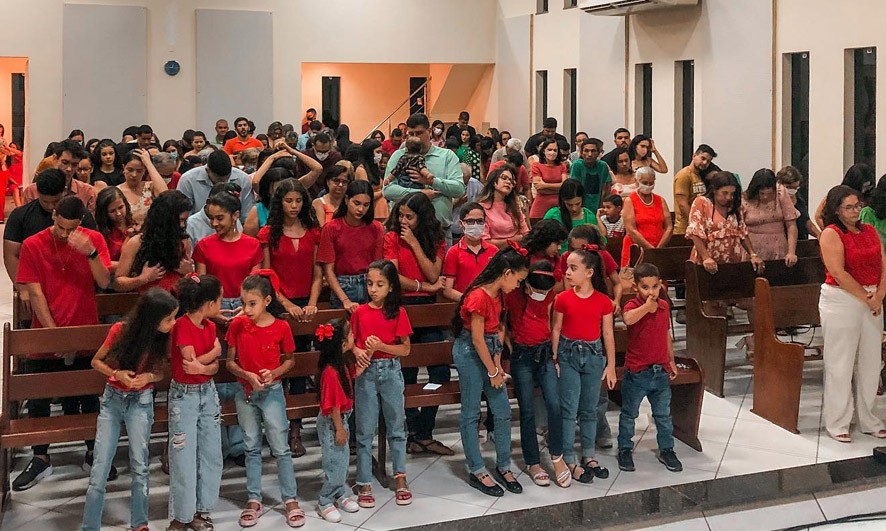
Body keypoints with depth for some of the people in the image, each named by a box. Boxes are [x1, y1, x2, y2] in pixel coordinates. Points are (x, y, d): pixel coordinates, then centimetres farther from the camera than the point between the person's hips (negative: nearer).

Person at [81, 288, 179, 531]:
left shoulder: (163, 337, -9)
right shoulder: (121, 330, -16)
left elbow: (161, 373, 4)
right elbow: (96, 361, -3)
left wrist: (148, 377, -18)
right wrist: (116, 374, -21)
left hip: (141, 402, 1)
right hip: (112, 399, -1)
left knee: (139, 466, 0)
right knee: (100, 468, -2)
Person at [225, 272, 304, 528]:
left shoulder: (281, 328, -11)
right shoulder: (237, 325, -6)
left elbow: (289, 360, 3)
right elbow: (230, 362, 0)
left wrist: (274, 372, -15)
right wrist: (247, 375, -17)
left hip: (272, 392, -2)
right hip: (245, 393, 2)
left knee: (281, 448, 2)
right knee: (251, 448, 12)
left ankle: (290, 500, 12)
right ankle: (254, 501, 20)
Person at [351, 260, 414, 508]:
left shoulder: (398, 313, -3)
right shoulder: (360, 312, 0)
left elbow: (405, 349, -4)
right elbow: (350, 342, 7)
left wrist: (381, 346, -18)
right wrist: (357, 352, -14)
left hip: (391, 371, 0)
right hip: (366, 373, 0)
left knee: (396, 426, 9)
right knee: (365, 430, 5)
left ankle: (400, 479, 21)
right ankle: (364, 484, 11)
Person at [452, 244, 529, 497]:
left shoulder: (497, 294, 5)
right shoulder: (479, 296, -23)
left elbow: (494, 331, 7)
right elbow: (477, 339, -20)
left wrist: (497, 364, 0)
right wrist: (493, 371, -12)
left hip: (488, 351, 9)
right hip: (469, 353, -9)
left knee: (503, 412, 9)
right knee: (471, 414, 2)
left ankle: (503, 466, 21)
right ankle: (477, 472, 10)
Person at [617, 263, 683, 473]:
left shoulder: (664, 306, 2)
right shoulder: (633, 306, -14)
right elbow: (628, 319, -41)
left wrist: (671, 361, 17)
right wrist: (647, 306, -30)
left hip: (661, 371, 4)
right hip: (636, 372, -4)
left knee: (663, 415, 15)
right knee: (629, 414, 11)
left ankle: (666, 450, 28)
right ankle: (625, 450, 25)